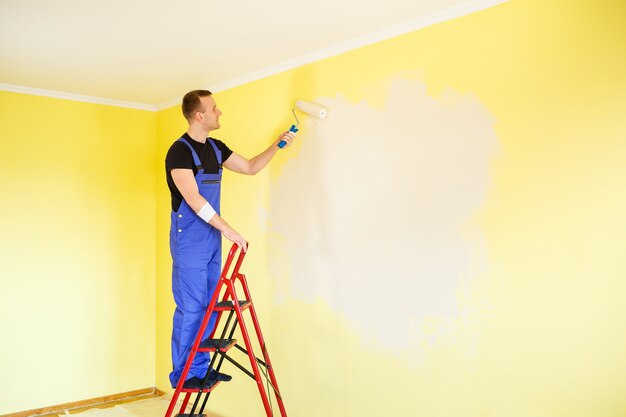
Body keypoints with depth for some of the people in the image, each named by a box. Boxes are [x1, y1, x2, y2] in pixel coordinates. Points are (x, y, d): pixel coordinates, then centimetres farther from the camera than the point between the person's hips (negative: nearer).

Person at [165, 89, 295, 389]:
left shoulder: (216, 148, 11)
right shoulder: (179, 150, -13)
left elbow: (250, 167, 22)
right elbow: (192, 198, -20)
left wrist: (276, 145, 12)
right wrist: (227, 229, -22)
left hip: (212, 239, 8)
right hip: (189, 241, -8)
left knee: (209, 305, 11)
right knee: (190, 308, -4)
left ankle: (201, 367, 21)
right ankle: (183, 373, 8)